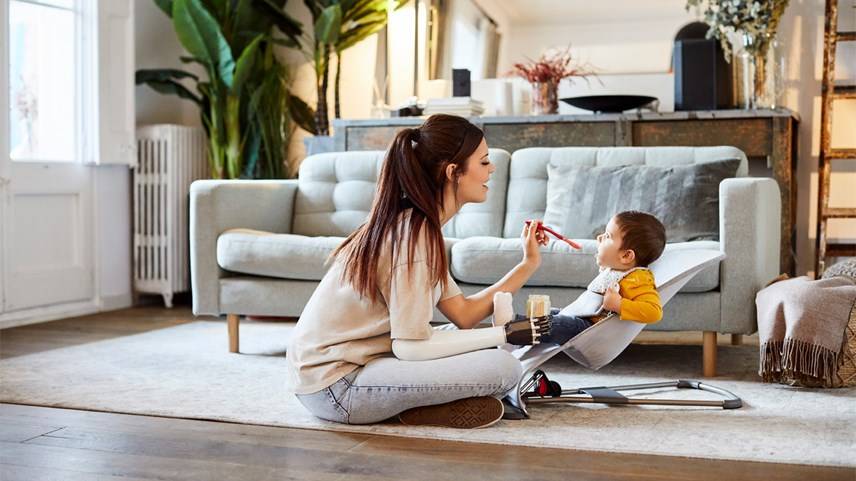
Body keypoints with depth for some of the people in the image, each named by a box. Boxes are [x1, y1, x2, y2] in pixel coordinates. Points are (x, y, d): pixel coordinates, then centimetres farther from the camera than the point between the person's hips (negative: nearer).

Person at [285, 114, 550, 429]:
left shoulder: (414, 224, 10)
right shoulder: (413, 234, -19)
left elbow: (463, 314, 7)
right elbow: (410, 346, -21)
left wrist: (528, 264, 9)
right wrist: (503, 335, -13)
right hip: (333, 387, -10)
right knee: (502, 368, -18)